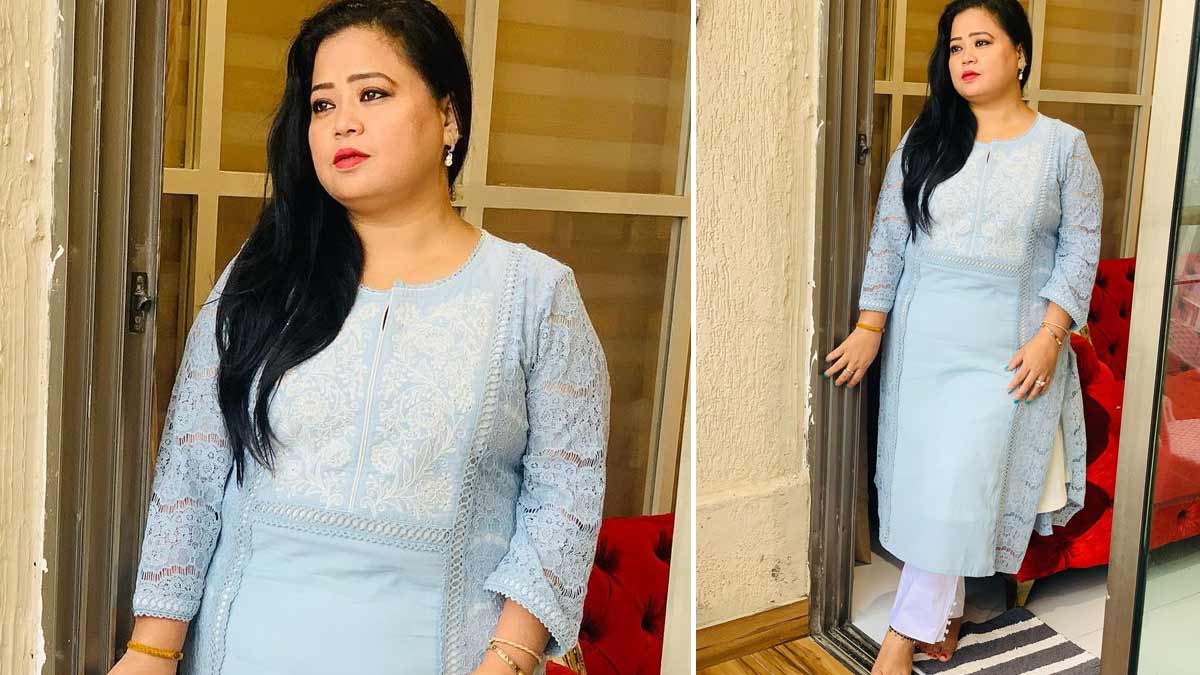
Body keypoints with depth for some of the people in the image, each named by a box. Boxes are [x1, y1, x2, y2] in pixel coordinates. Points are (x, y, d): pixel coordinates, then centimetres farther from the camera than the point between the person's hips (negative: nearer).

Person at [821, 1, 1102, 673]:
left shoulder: (1064, 146, 1)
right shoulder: (924, 141, 6)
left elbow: (1080, 248, -1)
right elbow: (889, 237, 5)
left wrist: (1049, 336, -11)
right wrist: (870, 327, 0)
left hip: (1004, 345, -3)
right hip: (921, 335, 3)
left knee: (963, 481, -8)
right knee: (923, 472, 6)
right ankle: (946, 612, 23)